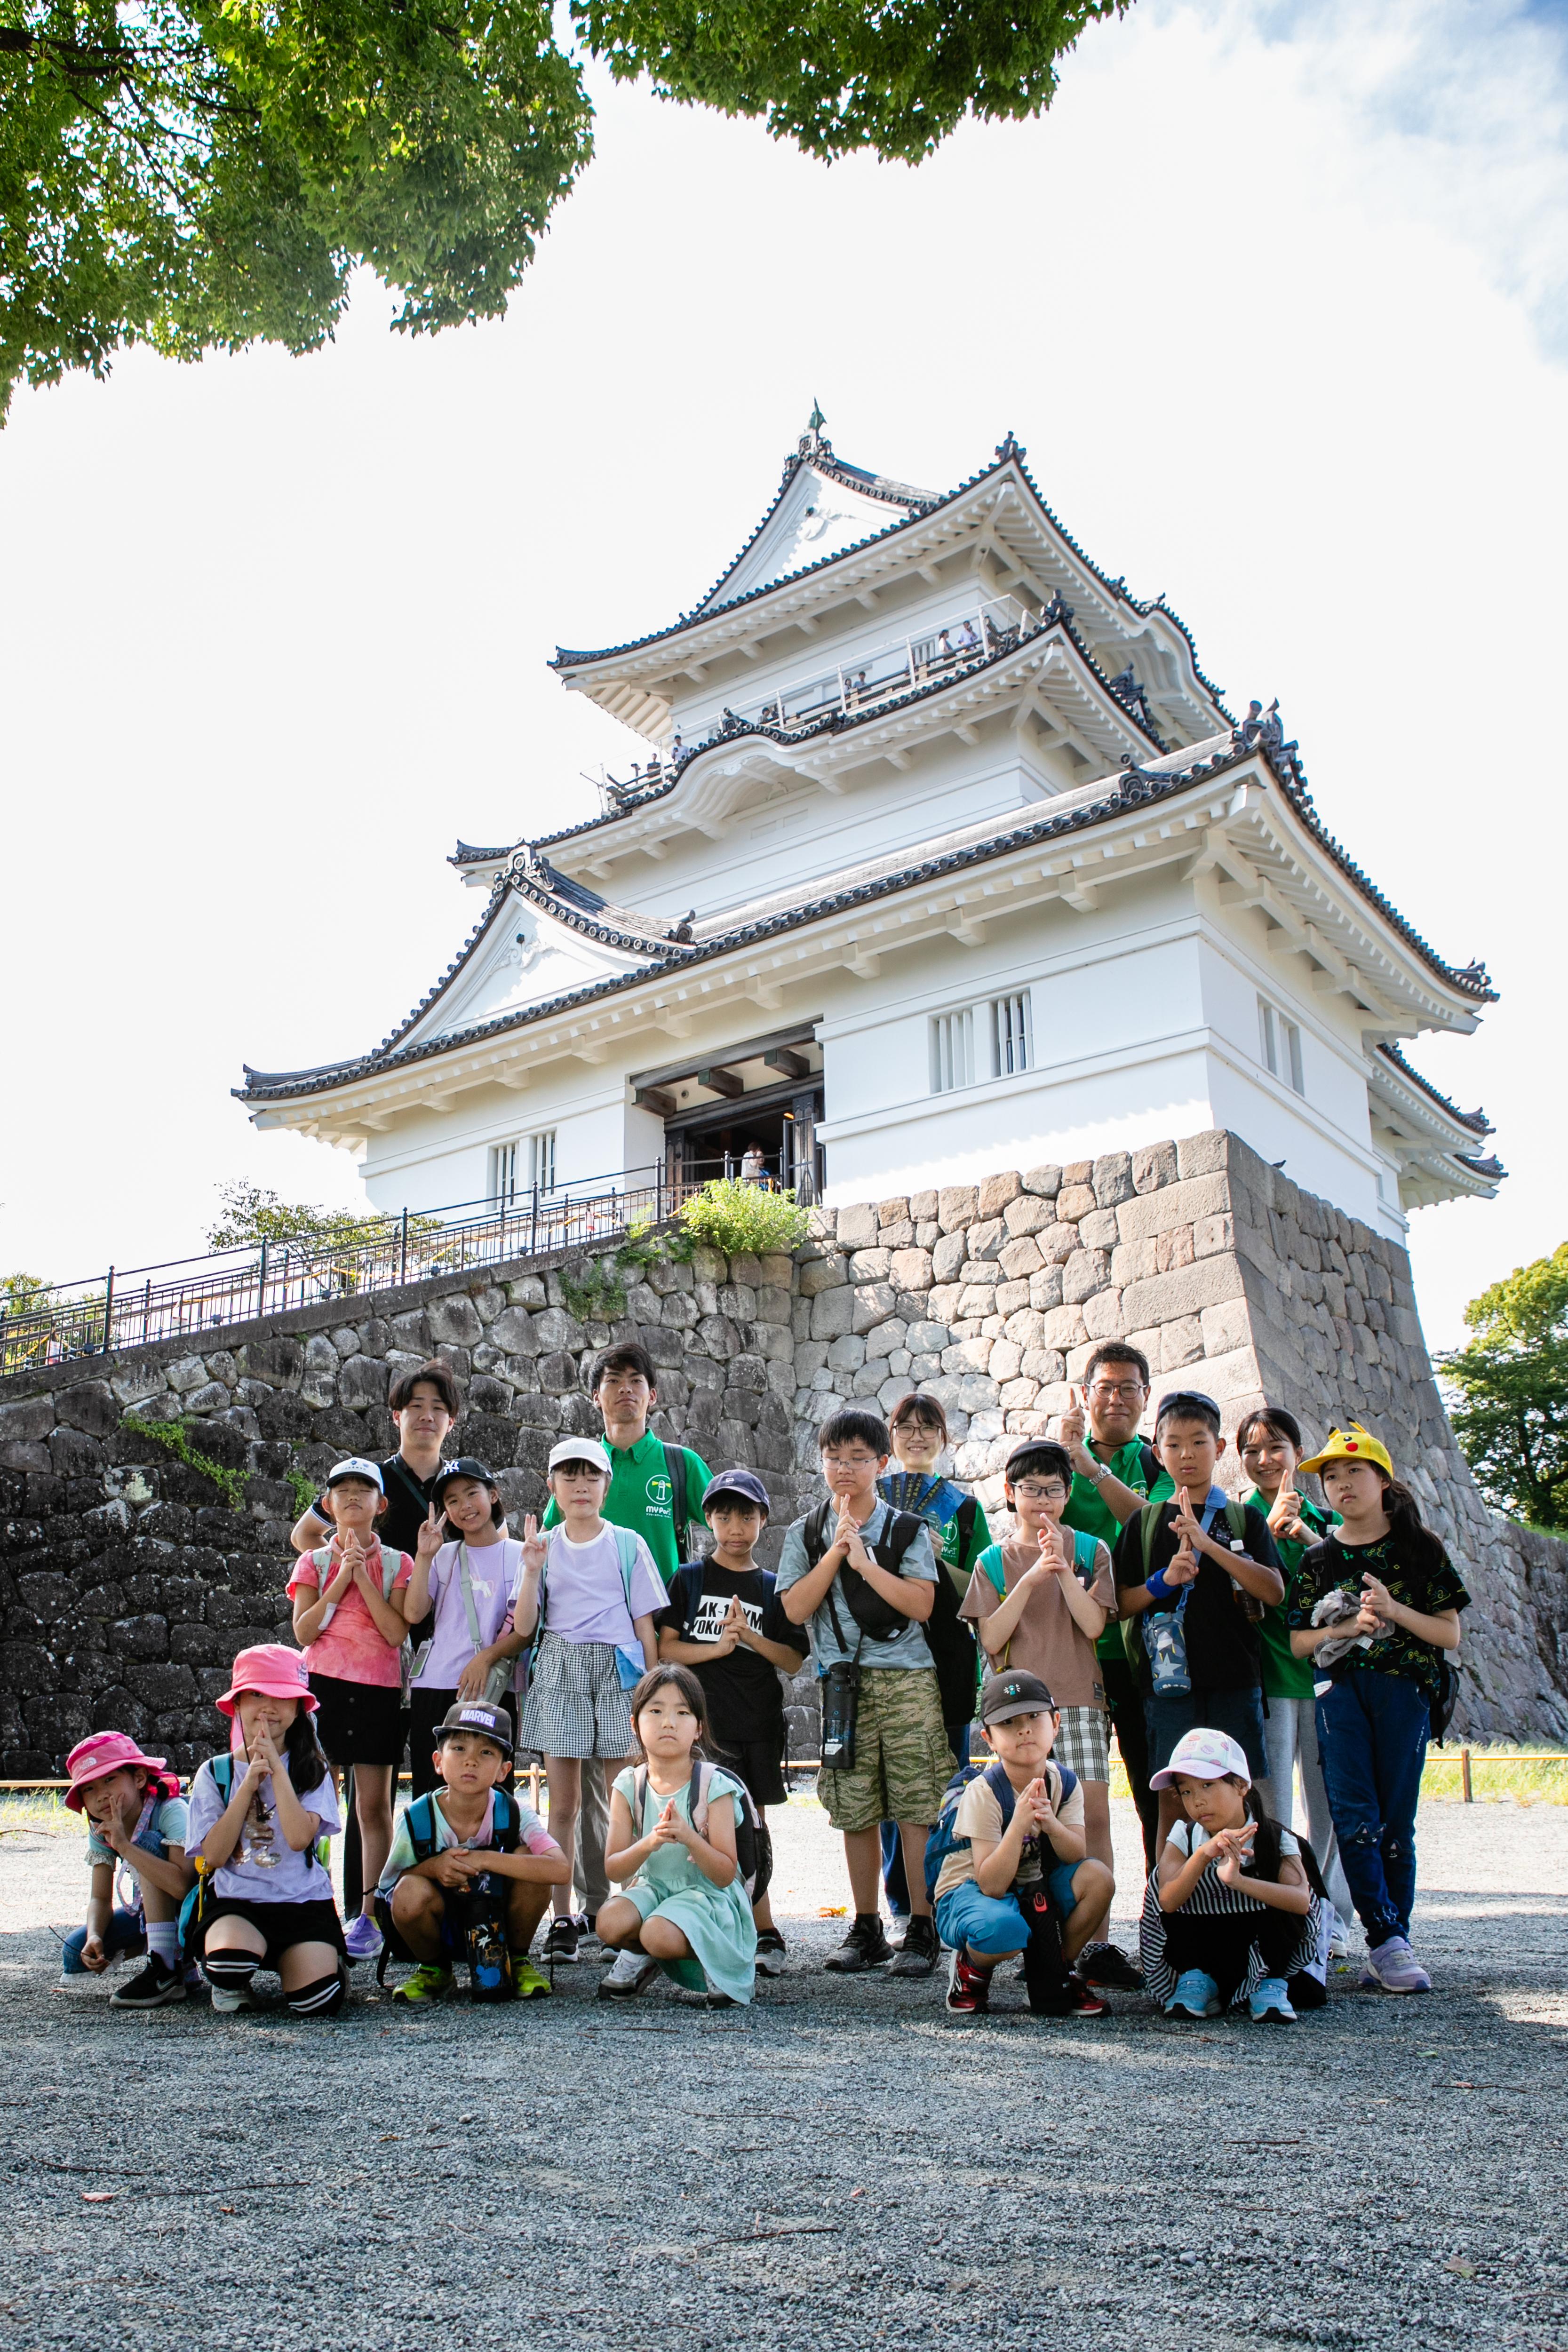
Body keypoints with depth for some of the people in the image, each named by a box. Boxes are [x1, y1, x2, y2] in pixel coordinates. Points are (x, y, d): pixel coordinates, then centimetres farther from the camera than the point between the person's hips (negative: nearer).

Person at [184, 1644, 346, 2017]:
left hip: (303, 1902, 0)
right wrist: (250, 1784, -10)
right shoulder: (215, 1773, 6)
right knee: (228, 1959, -34)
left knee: (316, 2002, -22)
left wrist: (277, 1767, -12)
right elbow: (214, 1855, -5)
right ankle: (232, 1984, 3)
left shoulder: (311, 1770, 4)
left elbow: (299, 1838, -15)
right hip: (235, 1902, 1)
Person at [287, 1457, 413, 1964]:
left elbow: (396, 1633, -7)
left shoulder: (396, 1564, 5)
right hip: (323, 1684, 1)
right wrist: (343, 1577, -9)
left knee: (374, 1805, 2)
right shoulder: (315, 1562, 9)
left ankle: (368, 1916, 10)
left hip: (378, 1689, -1)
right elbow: (303, 1632, -3)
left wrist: (363, 1576, -10)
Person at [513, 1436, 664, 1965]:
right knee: (563, 1803, 3)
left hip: (618, 1669, -1)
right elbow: (524, 1627, 3)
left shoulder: (628, 1544, 5)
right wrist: (532, 1572, -10)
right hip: (559, 1672, 1)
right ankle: (563, 1918, 10)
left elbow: (645, 1623, 5)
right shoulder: (543, 1546, 9)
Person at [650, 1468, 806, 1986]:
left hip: (758, 1721, 1)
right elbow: (667, 1649, 0)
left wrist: (750, 1637, -11)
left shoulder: (772, 1589, 10)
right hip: (704, 1719, -1)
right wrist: (719, 1649, -13)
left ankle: (760, 1934, 20)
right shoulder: (689, 1580, 7)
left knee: (750, 1825, 7)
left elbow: (793, 1662, 5)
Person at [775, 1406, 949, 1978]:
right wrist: (837, 1550, -9)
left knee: (916, 1808, -3)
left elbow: (921, 1604, -8)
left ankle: (922, 1930, 6)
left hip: (907, 1679, -2)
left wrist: (863, 1560, -12)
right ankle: (867, 1929, 19)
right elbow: (796, 1609, -2)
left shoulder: (908, 1530, 3)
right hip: (843, 1682, 2)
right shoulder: (806, 1534, 8)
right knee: (855, 1813, 6)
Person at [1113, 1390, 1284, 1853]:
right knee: (1173, 1797, -1)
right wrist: (1164, 1580, -12)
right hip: (1169, 1676, 0)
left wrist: (1207, 1544, -16)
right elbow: (1120, 1604, 7)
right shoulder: (1145, 1522, 9)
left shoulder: (1245, 1518, 8)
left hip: (1235, 1677, 0)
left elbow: (1274, 1591, -6)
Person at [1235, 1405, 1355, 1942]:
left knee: (1331, 1801, 6)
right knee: (1270, 1804, -5)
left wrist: (1311, 1538, -15)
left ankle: (1329, 1918, 19)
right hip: (1266, 1675, -3)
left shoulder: (1325, 1520, 14)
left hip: (1324, 1671, 3)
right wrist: (1271, 1527, -21)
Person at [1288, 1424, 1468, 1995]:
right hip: (1339, 1689, 1)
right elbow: (1295, 1641, 8)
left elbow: (1450, 1633, 3)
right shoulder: (1319, 1557, 10)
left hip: (1403, 1687, -1)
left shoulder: (1419, 1548, 7)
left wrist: (1393, 1610, -12)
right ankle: (1387, 1941, -9)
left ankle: (1392, 1948, 7)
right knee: (1353, 1814, -12)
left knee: (1396, 1823, 0)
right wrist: (1343, 1628, -10)